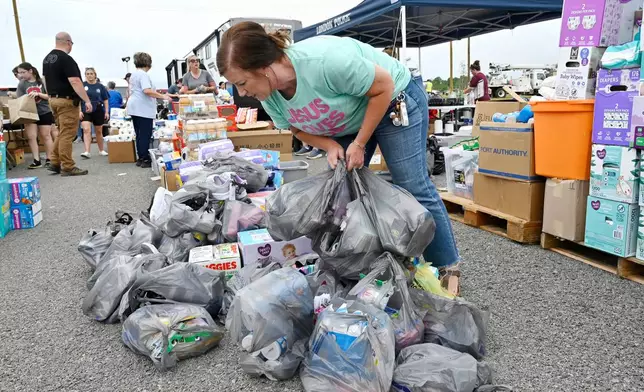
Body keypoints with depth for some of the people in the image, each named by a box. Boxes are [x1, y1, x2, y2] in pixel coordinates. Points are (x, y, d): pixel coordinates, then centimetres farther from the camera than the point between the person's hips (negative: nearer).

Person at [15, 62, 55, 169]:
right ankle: (37, 160, -5)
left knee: (46, 136, 5)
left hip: (44, 112, -2)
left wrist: (38, 94, -20)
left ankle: (49, 159, 14)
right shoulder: (21, 84, 1)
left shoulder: (42, 81, -5)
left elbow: (49, 96, -6)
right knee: (31, 136, -7)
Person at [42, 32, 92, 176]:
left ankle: (55, 163, 17)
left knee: (63, 133, 17)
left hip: (54, 100, 9)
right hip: (67, 101, -9)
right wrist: (87, 100, -23)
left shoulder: (47, 58, 14)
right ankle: (67, 167, -2)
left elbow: (46, 79, 21)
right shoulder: (66, 59, -16)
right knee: (67, 134, -6)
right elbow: (75, 81, -23)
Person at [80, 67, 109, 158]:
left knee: (98, 132, 13)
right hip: (85, 111, -1)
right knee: (86, 130, -15)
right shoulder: (82, 85, 0)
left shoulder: (100, 86, 3)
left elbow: (106, 100, 7)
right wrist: (79, 111, -8)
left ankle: (101, 150, 27)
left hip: (98, 111, 1)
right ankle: (87, 152, -18)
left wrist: (106, 112, 1)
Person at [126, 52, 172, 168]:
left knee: (139, 134, 11)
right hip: (143, 108, -10)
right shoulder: (143, 74, -12)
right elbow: (147, 91, -26)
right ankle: (145, 160, -7)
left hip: (134, 107, 10)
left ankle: (141, 158, 14)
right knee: (145, 134, -8)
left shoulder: (134, 74, 19)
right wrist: (162, 96, -22)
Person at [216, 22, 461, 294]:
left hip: (394, 100, -6)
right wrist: (330, 146, -18)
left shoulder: (325, 61, -39)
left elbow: (384, 87, -26)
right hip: (349, 119, 7)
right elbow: (299, 128, 2)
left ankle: (448, 267, 6)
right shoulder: (269, 97, -15)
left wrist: (360, 143, -23)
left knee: (413, 189, -10)